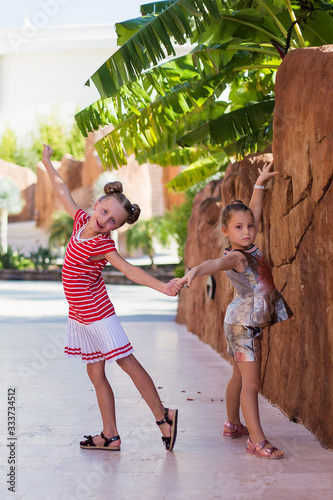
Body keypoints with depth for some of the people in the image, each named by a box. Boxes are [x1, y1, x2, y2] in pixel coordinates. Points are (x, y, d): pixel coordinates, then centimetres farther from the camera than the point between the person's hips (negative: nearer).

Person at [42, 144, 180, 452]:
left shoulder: (103, 245, -17)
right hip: (79, 314, 8)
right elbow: (64, 192, 16)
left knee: (127, 362, -4)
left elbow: (131, 271, -27)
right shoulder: (82, 221, 1)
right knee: (95, 372, 9)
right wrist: (48, 163, 29)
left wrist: (163, 286, -42)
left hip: (97, 312, -8)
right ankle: (110, 436, 15)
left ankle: (163, 417, 6)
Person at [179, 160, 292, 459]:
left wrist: (260, 184, 21)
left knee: (240, 377, 21)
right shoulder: (236, 257, -21)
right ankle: (257, 441, -9)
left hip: (251, 323, 10)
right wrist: (194, 271, -63)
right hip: (243, 324, -10)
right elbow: (216, 263, -44)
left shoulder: (248, 246, 4)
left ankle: (233, 425, 36)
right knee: (251, 383, -10)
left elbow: (255, 211, 19)